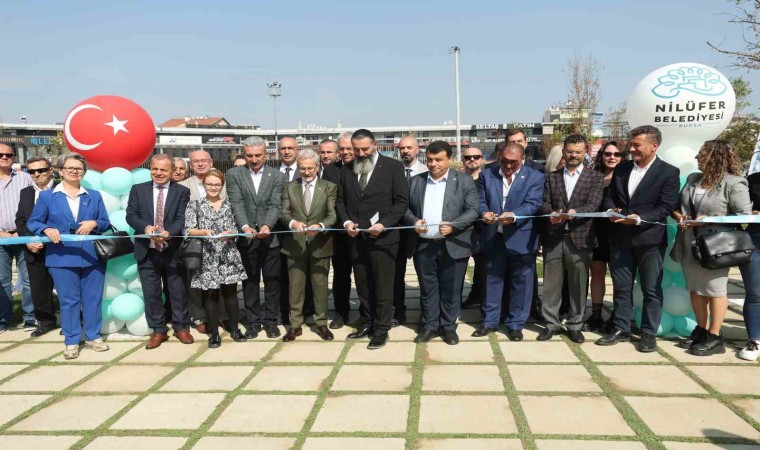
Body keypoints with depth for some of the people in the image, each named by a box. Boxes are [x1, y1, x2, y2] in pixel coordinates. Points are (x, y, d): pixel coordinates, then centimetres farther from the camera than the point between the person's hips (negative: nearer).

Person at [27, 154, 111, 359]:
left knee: (93, 297, 7)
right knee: (68, 300, 3)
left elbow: (106, 223, 8)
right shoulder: (47, 196, 5)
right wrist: (47, 230, -16)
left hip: (92, 255, 2)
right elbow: (33, 222, 5)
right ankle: (71, 341, 13)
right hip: (62, 257, -2)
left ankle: (93, 336, 19)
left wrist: (94, 223, -14)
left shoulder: (94, 196, 10)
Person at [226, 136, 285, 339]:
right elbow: (237, 204, -8)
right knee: (250, 282, 8)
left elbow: (275, 206, -6)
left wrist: (267, 225, -24)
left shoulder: (277, 176, 3)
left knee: (272, 281, 6)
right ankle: (253, 321, 18)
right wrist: (245, 226, -24)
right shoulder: (234, 174, 3)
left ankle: (270, 320, 19)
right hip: (246, 238, 0)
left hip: (270, 237, 0)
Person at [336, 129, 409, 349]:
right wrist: (346, 221, -5)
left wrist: (384, 224, -16)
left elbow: (402, 201, -6)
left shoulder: (393, 167, -4)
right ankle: (368, 323, 26)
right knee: (363, 285, 13)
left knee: (382, 286, 2)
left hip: (382, 237, -4)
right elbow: (341, 200, 13)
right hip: (356, 237, 5)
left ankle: (381, 329, 13)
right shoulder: (347, 169, 9)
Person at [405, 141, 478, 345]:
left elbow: (473, 211, -5)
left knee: (451, 289, 6)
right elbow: (405, 207, 11)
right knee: (428, 288, 11)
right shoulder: (415, 181, 10)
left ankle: (449, 326, 20)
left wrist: (453, 226, -19)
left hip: (453, 245, -2)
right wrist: (413, 221, -10)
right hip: (423, 245, 3)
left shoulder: (464, 181, 0)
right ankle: (430, 325, 23)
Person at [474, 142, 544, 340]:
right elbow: (480, 201, 2)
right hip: (493, 237, 2)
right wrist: (484, 213, -22)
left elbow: (533, 204, -13)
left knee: (521, 283, 6)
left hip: (522, 239, -2)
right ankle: (489, 322, 23)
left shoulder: (535, 177, -1)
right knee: (492, 280, 11)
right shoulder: (486, 175, 6)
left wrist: (513, 215, -31)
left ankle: (516, 324, 19)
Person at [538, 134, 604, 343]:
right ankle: (551, 323, 19)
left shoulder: (594, 177, 5)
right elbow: (545, 204, 2)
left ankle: (574, 325, 18)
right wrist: (551, 214, -21)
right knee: (551, 283, 7)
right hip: (553, 238, 2)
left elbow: (593, 205, -8)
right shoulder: (551, 177, 11)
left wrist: (575, 212, -27)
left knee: (578, 285, 6)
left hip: (579, 238, -1)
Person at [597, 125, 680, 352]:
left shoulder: (668, 172, -5)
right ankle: (621, 329, 21)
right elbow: (610, 197, 13)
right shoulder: (621, 168, 11)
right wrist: (611, 209, -9)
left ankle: (649, 333, 15)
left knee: (651, 289, 5)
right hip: (620, 237, 5)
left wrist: (639, 219, -22)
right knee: (621, 287, 11)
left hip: (650, 238, -4)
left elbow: (665, 207, -11)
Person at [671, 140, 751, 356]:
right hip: (690, 246, 7)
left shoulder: (734, 183, -12)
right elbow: (676, 205, 17)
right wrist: (679, 216, -5)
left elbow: (744, 216, -15)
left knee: (715, 289, 2)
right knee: (695, 289, 14)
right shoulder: (693, 179, 9)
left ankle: (715, 338, 11)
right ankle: (701, 330, 27)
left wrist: (709, 220, -20)